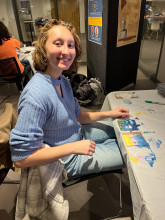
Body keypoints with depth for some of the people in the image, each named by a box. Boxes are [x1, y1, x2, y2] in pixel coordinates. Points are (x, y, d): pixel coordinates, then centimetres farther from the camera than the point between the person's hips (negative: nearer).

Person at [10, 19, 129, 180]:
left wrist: (109, 114, -5)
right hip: (67, 159, -7)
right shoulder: (36, 95, -33)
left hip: (79, 134, 8)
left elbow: (76, 116, 6)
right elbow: (20, 158, -30)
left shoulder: (63, 81, -5)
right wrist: (74, 147, -27)